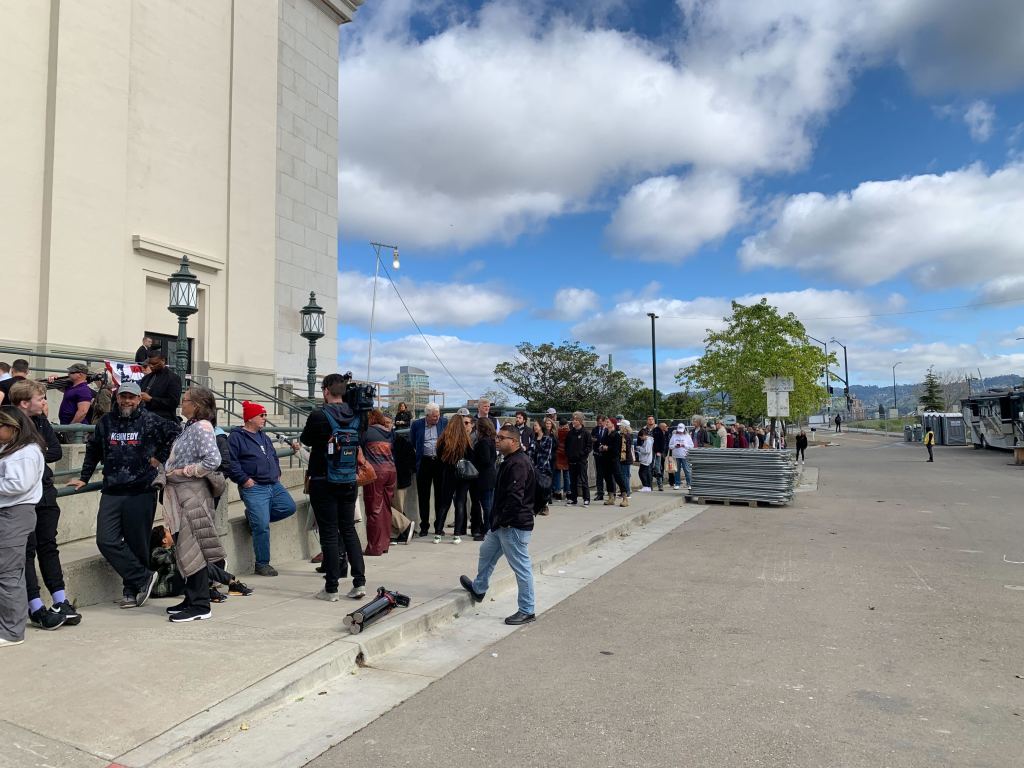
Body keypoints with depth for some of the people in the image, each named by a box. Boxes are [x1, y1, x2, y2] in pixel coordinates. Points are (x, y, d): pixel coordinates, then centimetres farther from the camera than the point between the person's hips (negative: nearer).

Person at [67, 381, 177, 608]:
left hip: (141, 493, -4)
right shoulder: (106, 422, 11)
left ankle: (132, 590, 18)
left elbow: (175, 435, 1)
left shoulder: (151, 421, -2)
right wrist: (84, 477, 24)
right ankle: (143, 578, 4)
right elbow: (93, 450, 24)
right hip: (111, 493, 4)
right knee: (106, 541, -7)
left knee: (137, 543, 3)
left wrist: (160, 457, 0)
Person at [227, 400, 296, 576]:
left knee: (289, 507, 2)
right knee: (262, 526, -10)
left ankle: (255, 517, 20)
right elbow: (231, 463, -15)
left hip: (274, 485, 8)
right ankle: (262, 564, 4)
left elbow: (274, 456, 31)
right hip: (254, 488, -8)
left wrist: (277, 473, 18)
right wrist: (244, 480, -16)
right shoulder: (236, 436, -6)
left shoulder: (264, 436, 19)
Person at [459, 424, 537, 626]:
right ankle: (478, 589, 46)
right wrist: (497, 521, 17)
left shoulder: (518, 464, -21)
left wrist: (500, 520, -19)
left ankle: (527, 611, 10)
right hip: (504, 525, 11)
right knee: (486, 552, 26)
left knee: (521, 568, -1)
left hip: (515, 526, -11)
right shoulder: (512, 461, 13)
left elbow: (514, 498, -28)